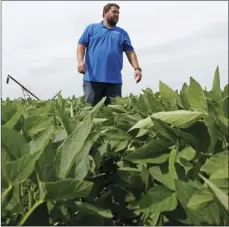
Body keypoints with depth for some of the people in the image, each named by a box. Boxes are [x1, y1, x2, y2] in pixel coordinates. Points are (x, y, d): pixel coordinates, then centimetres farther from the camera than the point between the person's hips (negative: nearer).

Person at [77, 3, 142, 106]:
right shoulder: (91, 28, 13)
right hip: (92, 78, -2)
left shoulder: (122, 33, 19)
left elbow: (130, 52, 12)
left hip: (114, 80, 2)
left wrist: (137, 68, -4)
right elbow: (81, 45, 6)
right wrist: (80, 61, -14)